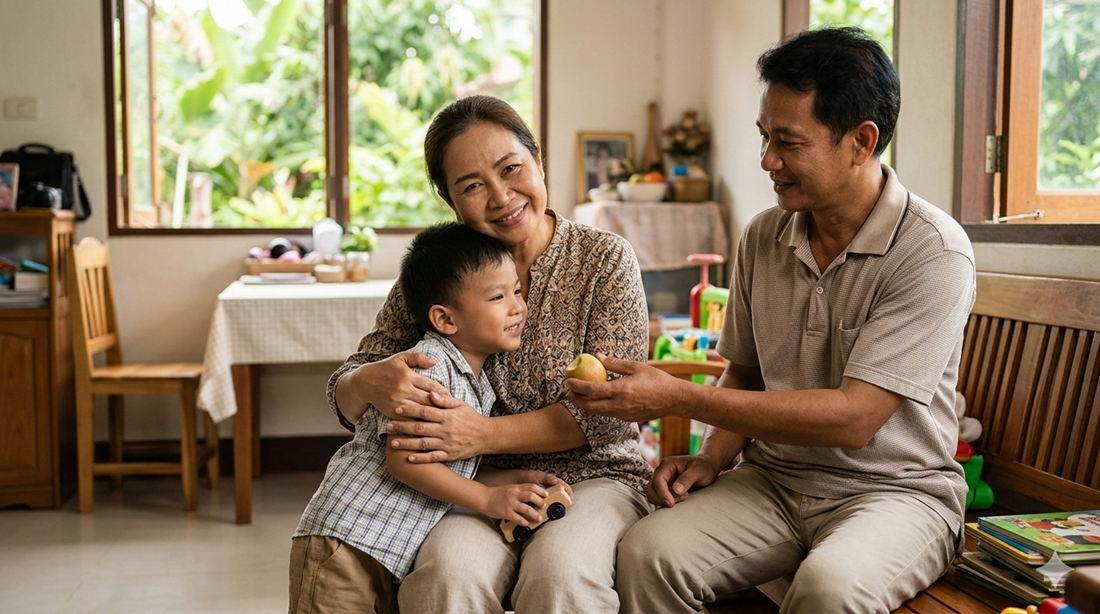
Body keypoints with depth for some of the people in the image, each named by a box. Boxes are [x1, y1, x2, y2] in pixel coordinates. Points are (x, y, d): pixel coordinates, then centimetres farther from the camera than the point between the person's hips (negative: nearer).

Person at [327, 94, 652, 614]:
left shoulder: (605, 258, -1)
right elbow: (344, 397, 7)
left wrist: (486, 435, -22)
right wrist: (369, 382, -19)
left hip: (590, 478, -1)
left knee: (560, 572, -34)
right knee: (449, 571, -31)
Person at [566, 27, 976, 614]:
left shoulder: (934, 252, -15)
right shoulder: (763, 238, 4)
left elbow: (852, 417, -21)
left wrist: (679, 398, -22)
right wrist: (712, 457, -4)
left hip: (895, 488, -4)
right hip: (772, 478, 5)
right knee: (647, 552, -24)